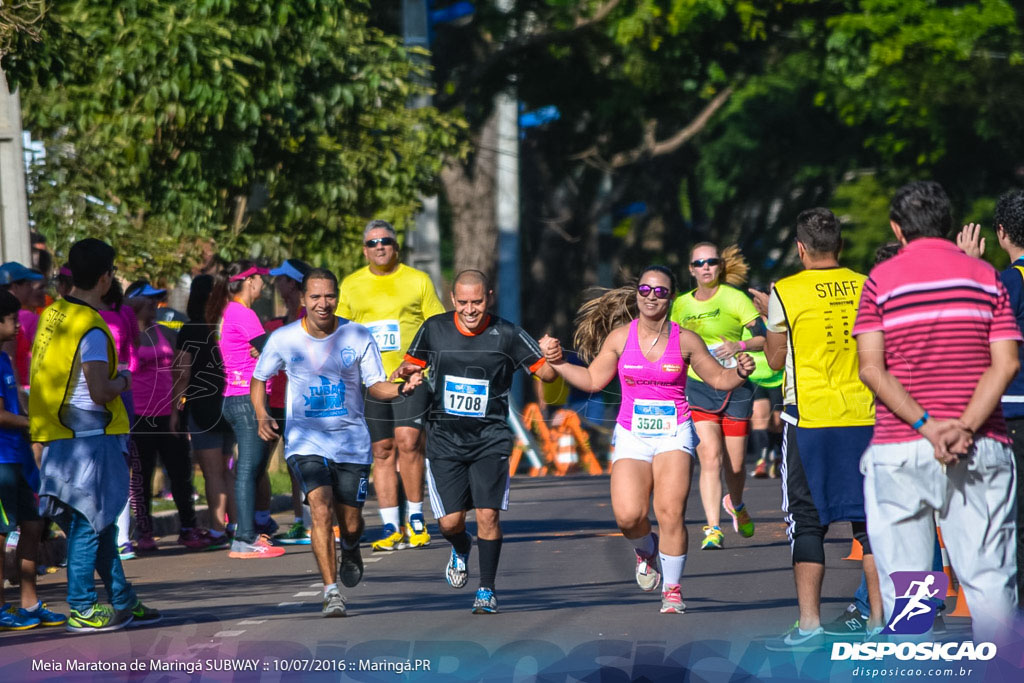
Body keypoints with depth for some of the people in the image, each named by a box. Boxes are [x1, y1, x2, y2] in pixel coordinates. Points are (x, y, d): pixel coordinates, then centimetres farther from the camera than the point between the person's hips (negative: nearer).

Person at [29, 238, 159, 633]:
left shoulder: (52, 315, 8)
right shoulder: (91, 329, -19)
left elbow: (43, 373, 18)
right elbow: (101, 392, -22)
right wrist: (123, 381, -1)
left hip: (63, 436, 9)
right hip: (89, 436, -9)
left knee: (100, 519, 14)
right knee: (89, 522, -2)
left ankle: (123, 602, 21)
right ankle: (81, 609, 2)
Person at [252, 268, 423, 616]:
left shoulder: (358, 337, -6)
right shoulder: (284, 339, -6)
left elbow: (375, 385, 0)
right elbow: (259, 378, 9)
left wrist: (401, 389, -21)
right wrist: (262, 416, -7)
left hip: (352, 441, 1)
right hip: (305, 440, -1)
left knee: (350, 521, 5)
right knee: (321, 509, -21)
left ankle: (350, 549, 44)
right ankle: (331, 592, -18)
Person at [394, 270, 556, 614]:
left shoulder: (506, 334, -5)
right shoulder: (434, 329, 1)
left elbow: (545, 372, -2)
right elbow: (411, 366, 12)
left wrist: (553, 360, -26)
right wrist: (404, 374, -12)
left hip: (490, 439, -1)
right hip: (444, 439, 2)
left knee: (488, 514, -12)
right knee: (450, 521, -2)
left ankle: (487, 590, 2)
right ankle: (461, 550, 34)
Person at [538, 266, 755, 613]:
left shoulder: (685, 340, 0)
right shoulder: (620, 337, 2)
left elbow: (718, 378, 9)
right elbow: (593, 379, 10)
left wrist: (740, 373, -11)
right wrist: (558, 362, 0)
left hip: (674, 433, -1)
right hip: (632, 435, 1)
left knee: (670, 513, -14)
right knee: (628, 516, -15)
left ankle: (672, 589, 2)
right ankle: (646, 549, 21)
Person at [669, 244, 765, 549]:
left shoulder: (734, 299, -5)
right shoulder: (681, 305, 7)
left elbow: (764, 338, -10)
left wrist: (740, 345, -26)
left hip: (735, 388, -1)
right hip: (697, 388, 1)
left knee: (734, 465, 7)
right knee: (710, 456, -18)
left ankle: (736, 504, 41)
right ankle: (713, 530, -19)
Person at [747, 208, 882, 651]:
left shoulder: (785, 293, -7)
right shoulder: (866, 287, 3)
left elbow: (776, 360, 3)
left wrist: (766, 315, 17)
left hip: (809, 418, -3)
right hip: (862, 415, 3)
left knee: (807, 519, 2)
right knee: (868, 516, 9)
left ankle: (809, 623, -3)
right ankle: (879, 619, 9)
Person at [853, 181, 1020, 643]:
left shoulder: (882, 279, 3)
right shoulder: (986, 276, 7)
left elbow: (871, 369, -7)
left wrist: (927, 426, -13)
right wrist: (964, 428, -12)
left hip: (899, 448, -1)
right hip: (981, 447, 1)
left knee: (903, 584, 3)